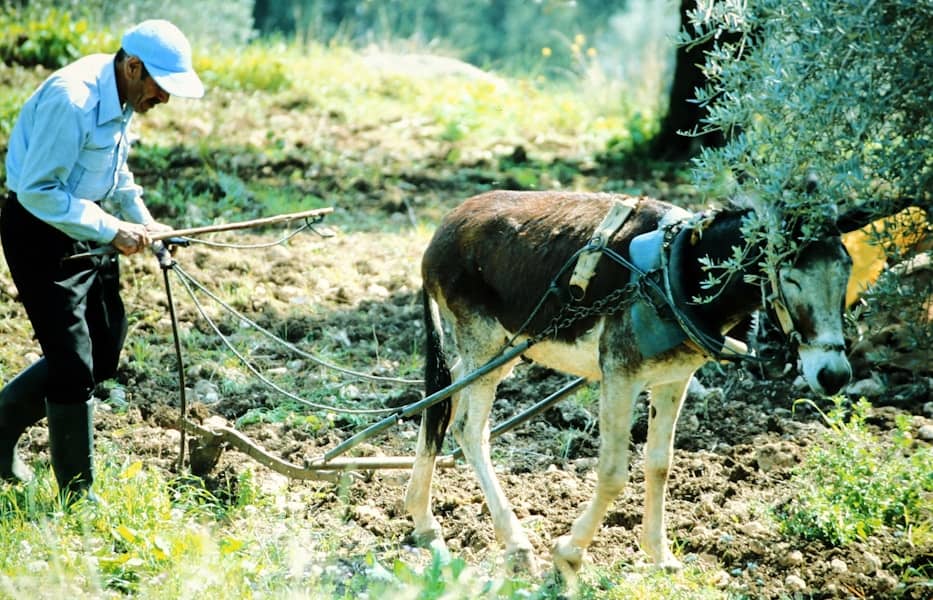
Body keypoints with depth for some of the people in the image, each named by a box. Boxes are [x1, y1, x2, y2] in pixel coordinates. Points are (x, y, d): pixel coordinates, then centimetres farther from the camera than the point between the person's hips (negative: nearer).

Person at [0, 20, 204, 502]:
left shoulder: (121, 97, 3)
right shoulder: (71, 99, -27)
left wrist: (144, 222, 6)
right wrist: (111, 230, -27)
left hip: (85, 225, 10)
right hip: (40, 229, -9)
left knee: (103, 354, 14)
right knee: (73, 366, -6)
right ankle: (78, 497, 6)